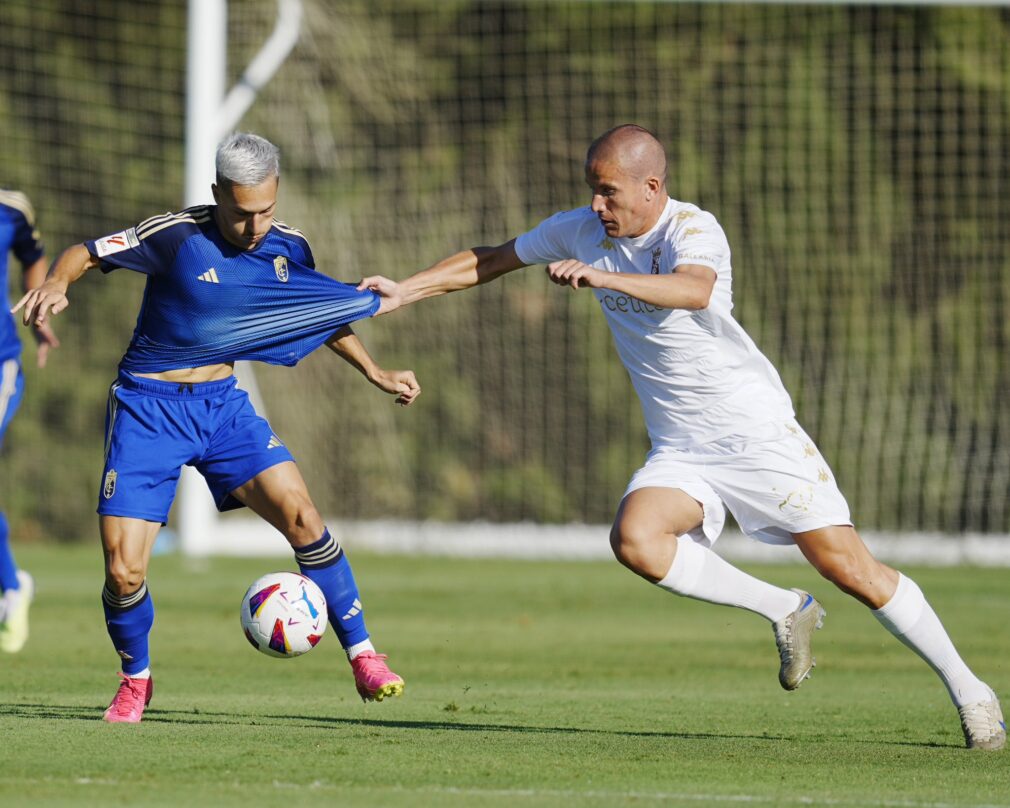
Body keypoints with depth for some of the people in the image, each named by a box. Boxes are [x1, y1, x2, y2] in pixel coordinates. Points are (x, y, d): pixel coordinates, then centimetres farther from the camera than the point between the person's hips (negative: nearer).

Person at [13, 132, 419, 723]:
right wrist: (58, 284, -31)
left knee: (300, 514, -19)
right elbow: (87, 254, -10)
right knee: (123, 572, -9)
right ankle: (136, 679, 20)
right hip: (148, 408, -3)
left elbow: (325, 314, 19)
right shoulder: (176, 236, -16)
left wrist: (376, 373, 15)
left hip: (223, 404, 3)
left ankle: (363, 657, -7)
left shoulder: (289, 249, 0)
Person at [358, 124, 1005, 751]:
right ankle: (783, 612, -6)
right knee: (635, 539, -25)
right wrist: (404, 291, 10)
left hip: (757, 430, -5)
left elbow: (694, 291, -40)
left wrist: (604, 277, -52)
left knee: (848, 567, -9)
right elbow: (490, 261, 17)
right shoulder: (582, 231, 2)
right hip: (680, 451, 5)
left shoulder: (693, 229, -17)